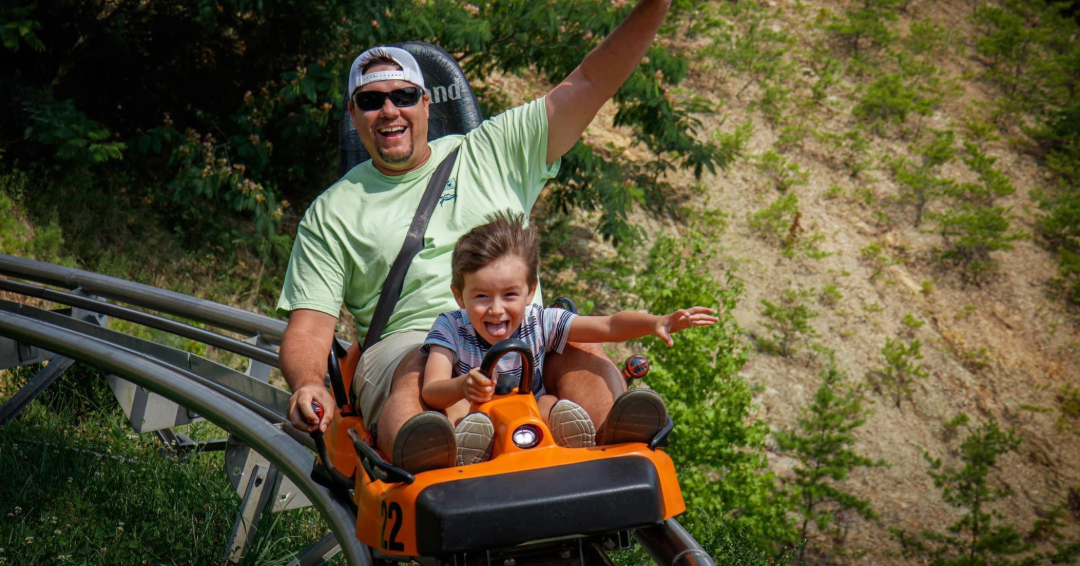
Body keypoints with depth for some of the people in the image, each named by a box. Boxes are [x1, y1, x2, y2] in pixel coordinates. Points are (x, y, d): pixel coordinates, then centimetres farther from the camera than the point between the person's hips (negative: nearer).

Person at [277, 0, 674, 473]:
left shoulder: (492, 152, 19)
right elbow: (307, 326, 9)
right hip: (408, 342, 0)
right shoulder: (331, 213, 17)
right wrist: (308, 385, -15)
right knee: (420, 371, -37)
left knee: (580, 350, -32)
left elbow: (591, 82, 16)